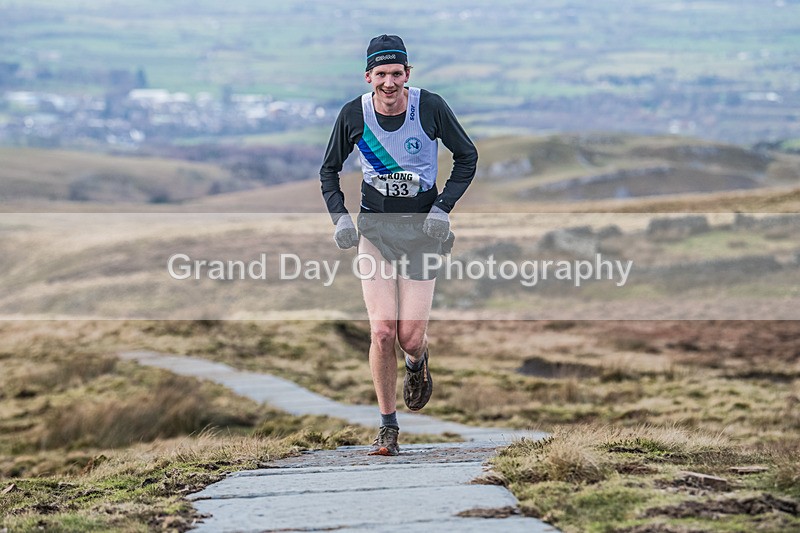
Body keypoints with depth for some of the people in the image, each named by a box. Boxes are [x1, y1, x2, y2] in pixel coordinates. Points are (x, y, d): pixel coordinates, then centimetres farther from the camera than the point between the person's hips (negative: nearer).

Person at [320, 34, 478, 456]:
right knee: (382, 331, -10)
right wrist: (339, 217, -5)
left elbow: (467, 157, 2)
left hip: (421, 228, -1)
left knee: (410, 336, -6)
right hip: (374, 227, 1)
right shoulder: (353, 114, -7)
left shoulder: (430, 107, -11)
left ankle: (417, 363, 34)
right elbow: (329, 170, 9)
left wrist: (443, 208, -8)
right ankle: (388, 428, 5)